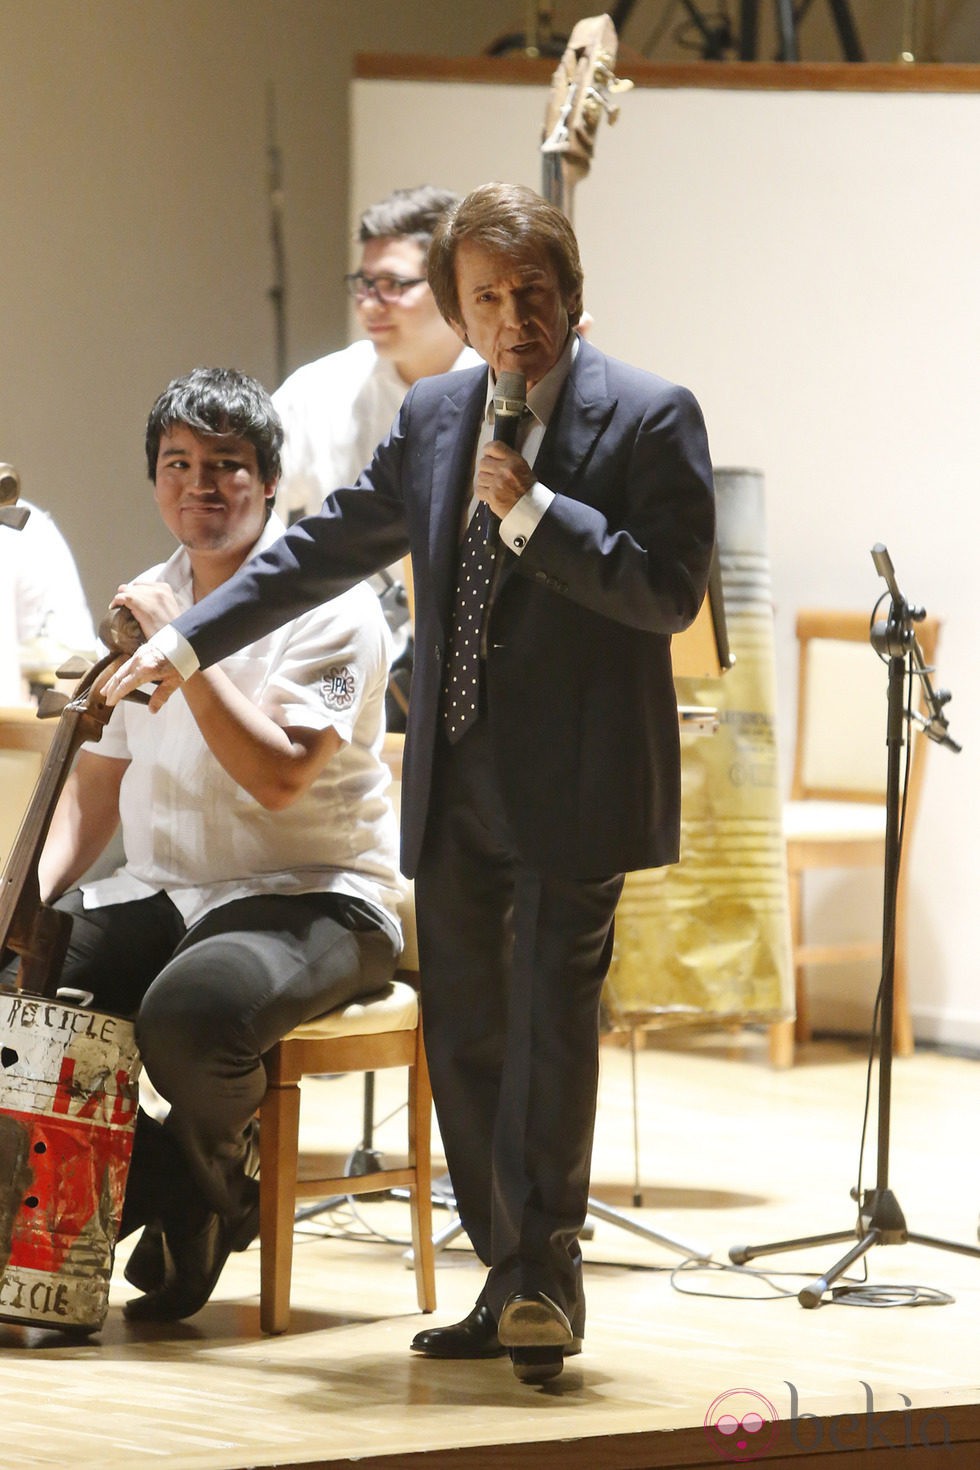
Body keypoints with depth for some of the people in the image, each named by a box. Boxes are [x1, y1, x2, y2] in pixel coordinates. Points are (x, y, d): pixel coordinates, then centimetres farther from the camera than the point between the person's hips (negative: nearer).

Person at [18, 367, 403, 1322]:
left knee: (192, 1009, -37)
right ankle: (155, 1186, -2)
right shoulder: (145, 606, 13)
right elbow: (97, 784, 17)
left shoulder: (328, 608, -8)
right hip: (161, 895, 7)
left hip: (307, 899, -7)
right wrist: (34, 892, -1)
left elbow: (279, 775, -22)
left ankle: (206, 1185, -4)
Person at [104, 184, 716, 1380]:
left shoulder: (650, 417, -5)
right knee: (463, 1033, 7)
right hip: (455, 788, 6)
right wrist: (189, 639, 14)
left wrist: (531, 509, -18)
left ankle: (547, 1265, -13)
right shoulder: (435, 415, 12)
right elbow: (329, 545, 19)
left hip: (573, 787, -6)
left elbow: (672, 592, -14)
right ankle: (512, 1282, 15)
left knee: (551, 1015, -14)